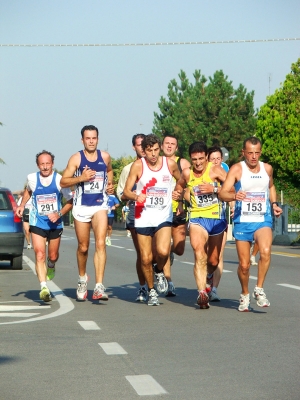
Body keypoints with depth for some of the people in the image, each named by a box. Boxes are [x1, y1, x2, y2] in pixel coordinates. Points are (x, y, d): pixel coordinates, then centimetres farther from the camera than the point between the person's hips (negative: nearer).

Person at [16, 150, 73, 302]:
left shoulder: (60, 180, -11)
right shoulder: (32, 178, -5)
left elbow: (71, 201, -4)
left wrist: (59, 214, -17)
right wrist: (22, 205, 5)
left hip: (55, 224, 1)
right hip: (37, 223, 0)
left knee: (53, 256, 14)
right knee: (39, 255, -17)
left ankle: (51, 266, 51)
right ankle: (44, 287, -22)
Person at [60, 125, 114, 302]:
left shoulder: (105, 157, 4)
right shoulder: (76, 158, -3)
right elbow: (63, 182, -4)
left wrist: (110, 184, 9)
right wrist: (81, 178, -18)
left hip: (100, 205, 1)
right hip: (81, 206, 0)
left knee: (100, 243, -16)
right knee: (83, 247, 9)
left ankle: (99, 287, -21)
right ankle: (82, 278, 36)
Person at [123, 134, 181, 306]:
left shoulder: (170, 164, -1)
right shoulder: (138, 166, -5)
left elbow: (181, 180, 20)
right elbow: (126, 191, -5)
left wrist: (178, 192, 7)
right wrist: (136, 196, -24)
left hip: (164, 216, 0)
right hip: (143, 218, 0)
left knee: (163, 251, -22)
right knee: (146, 258, 2)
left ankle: (160, 272, 11)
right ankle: (151, 291, 24)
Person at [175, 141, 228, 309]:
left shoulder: (215, 170, -9)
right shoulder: (187, 173, 2)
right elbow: (180, 186, 25)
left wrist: (214, 189, -25)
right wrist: (180, 200, 17)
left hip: (217, 218, -1)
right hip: (197, 219, 1)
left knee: (213, 261, 12)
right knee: (200, 256, -22)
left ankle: (205, 281, 44)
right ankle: (202, 293, -28)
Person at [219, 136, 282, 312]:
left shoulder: (267, 168, 5)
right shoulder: (237, 169, -7)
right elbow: (222, 193, -17)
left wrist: (274, 203, 9)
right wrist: (234, 196, -39)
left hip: (263, 220, 1)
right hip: (242, 222, -1)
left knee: (266, 251, -27)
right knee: (244, 264, 4)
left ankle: (259, 290, -12)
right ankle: (245, 295, 29)